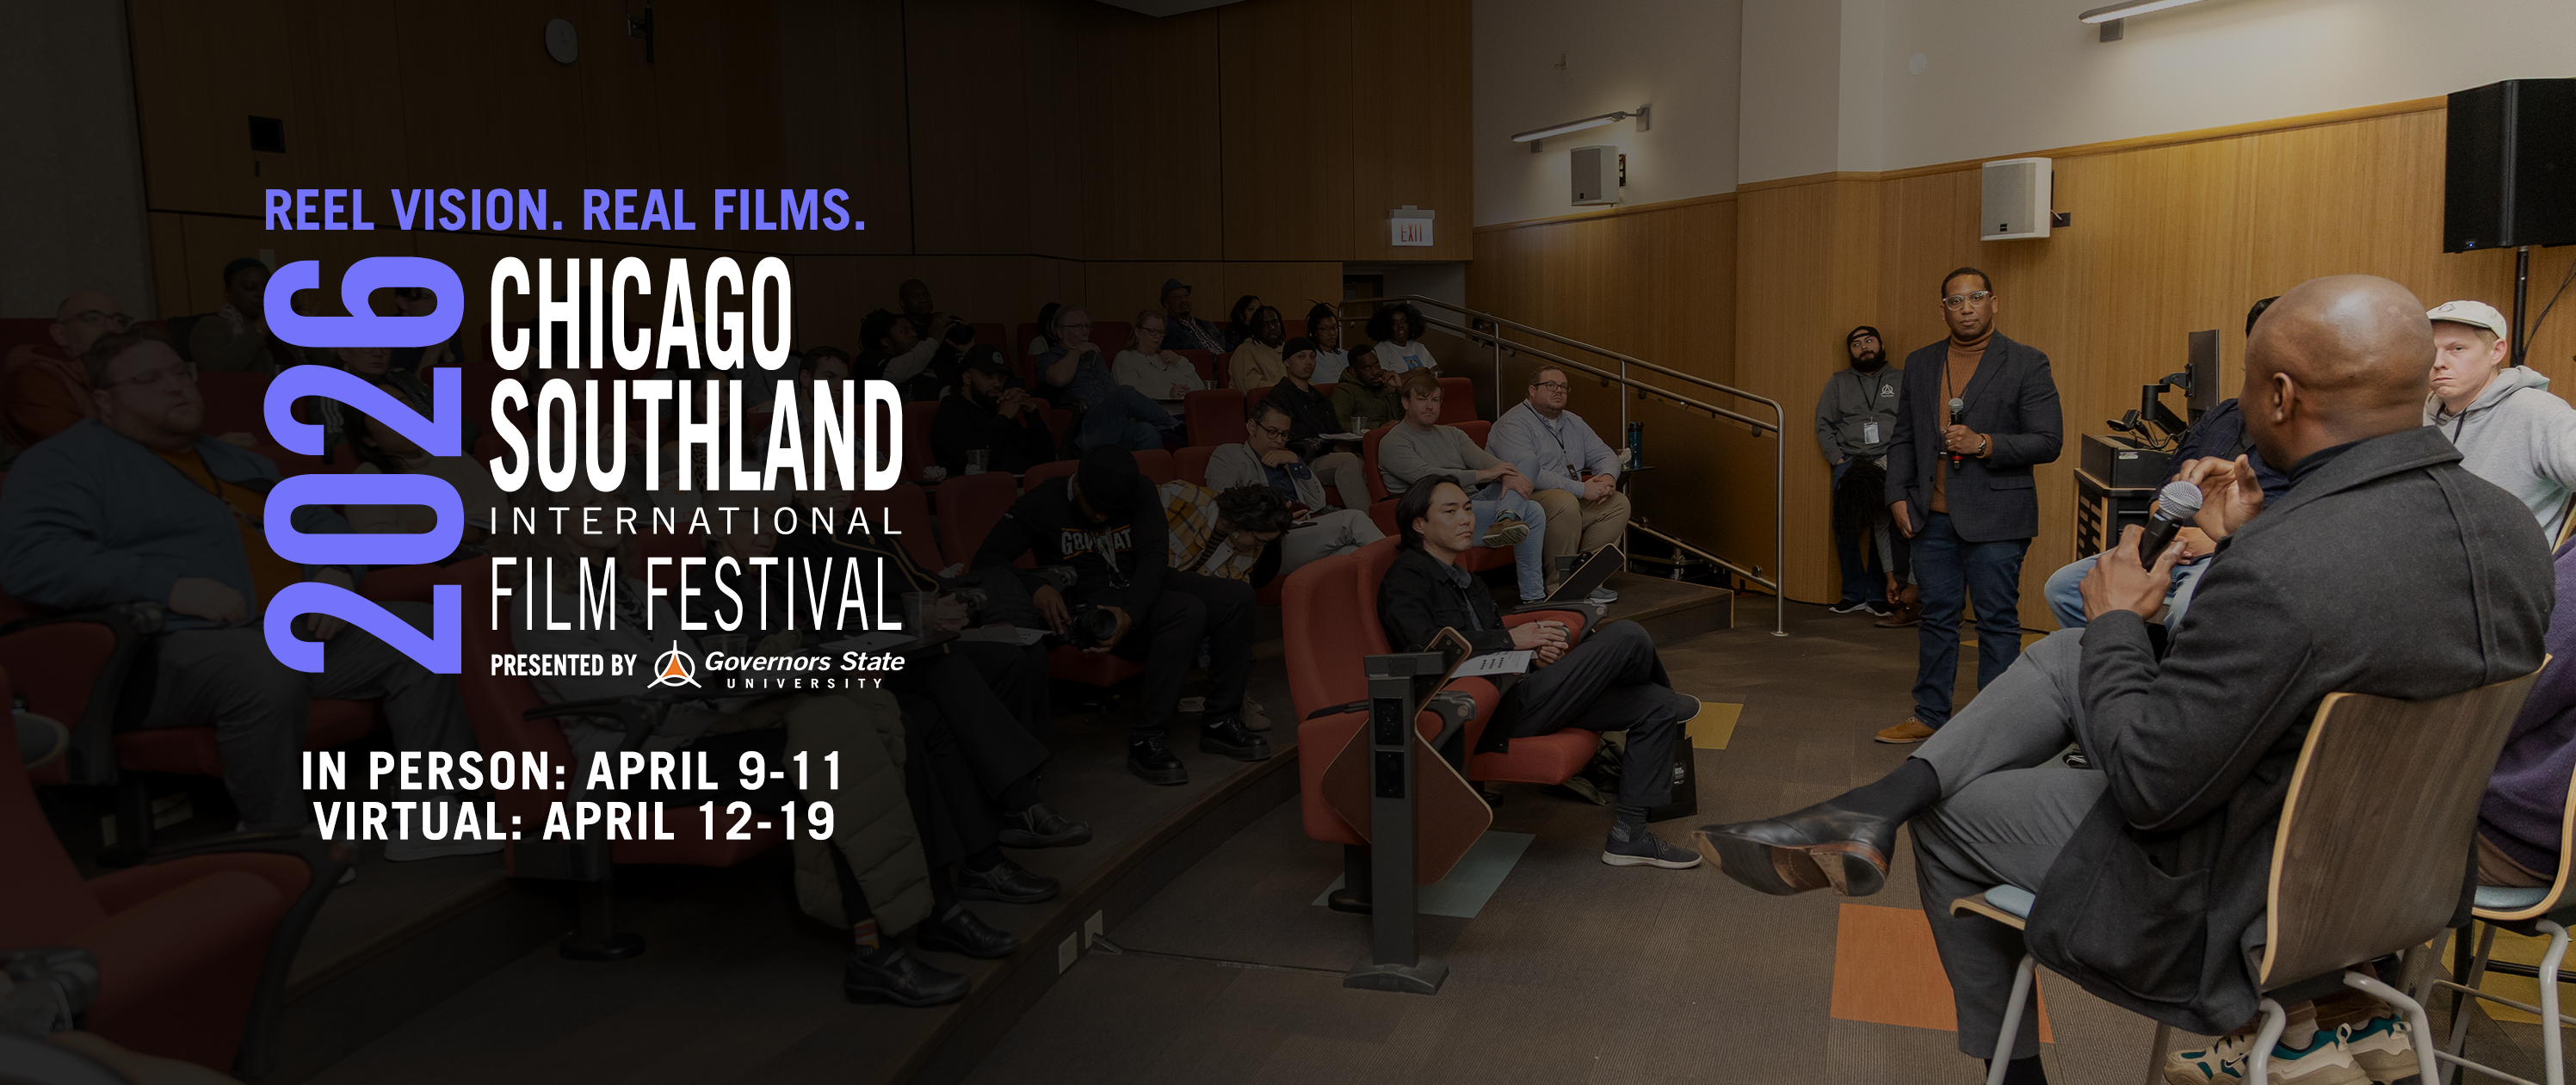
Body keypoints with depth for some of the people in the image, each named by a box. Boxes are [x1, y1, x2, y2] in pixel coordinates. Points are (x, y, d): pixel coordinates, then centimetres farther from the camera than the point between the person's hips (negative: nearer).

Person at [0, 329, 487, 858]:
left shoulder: (236, 461, 27)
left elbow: (318, 519, 32)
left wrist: (336, 575, 7)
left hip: (299, 626, 8)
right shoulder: (69, 461, 4)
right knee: (267, 673, -40)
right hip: (176, 646, -8)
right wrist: (171, 587, -21)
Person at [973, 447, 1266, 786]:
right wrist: (1036, 587, -32)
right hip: (1090, 601, -5)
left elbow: (1154, 557, -10)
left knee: (1236, 596, -15)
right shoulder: (1043, 503, -7)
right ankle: (1147, 739, -30)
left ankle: (1220, 722, -7)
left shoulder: (1140, 489, 0)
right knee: (1188, 611, -31)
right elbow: (987, 558, -12)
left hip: (1143, 590, 5)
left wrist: (1132, 612, -29)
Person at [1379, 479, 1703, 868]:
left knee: (1658, 707, 2)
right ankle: (1672, 700, 20)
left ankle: (1629, 835, 6)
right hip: (1485, 715, -10)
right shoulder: (1405, 580, -3)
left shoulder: (1463, 581, 26)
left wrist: (1536, 653, -1)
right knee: (1627, 637, -16)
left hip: (1513, 693, 10)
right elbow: (1427, 645, -20)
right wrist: (1511, 639, -16)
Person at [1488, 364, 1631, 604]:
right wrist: (1582, 489, -25)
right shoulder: (1513, 424, -12)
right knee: (1565, 502, -35)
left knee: (1618, 502, -6)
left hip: (1572, 499, 9)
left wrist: (1608, 477, -9)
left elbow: (1605, 455, 18)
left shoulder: (1572, 422, 18)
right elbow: (1527, 473, -25)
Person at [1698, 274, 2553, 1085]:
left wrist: (2118, 622, -10)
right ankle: (1876, 809, 5)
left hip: (2232, 909, -8)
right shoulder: (2511, 530, -5)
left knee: (1952, 814, 14)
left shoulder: (2280, 567, -33)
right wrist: (2246, 544, 8)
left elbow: (2149, 787, -24)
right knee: (2062, 657, 12)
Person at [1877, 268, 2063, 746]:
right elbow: (1902, 438, 15)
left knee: (1997, 621, 2)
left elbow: (2049, 441, -6)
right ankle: (1930, 715, 23)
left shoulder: (2026, 364, -2)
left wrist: (1985, 445, -17)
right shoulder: (1920, 364, 11)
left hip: (1994, 519, -4)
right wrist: (1898, 496, 4)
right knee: (1937, 616, 12)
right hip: (1932, 517, 4)